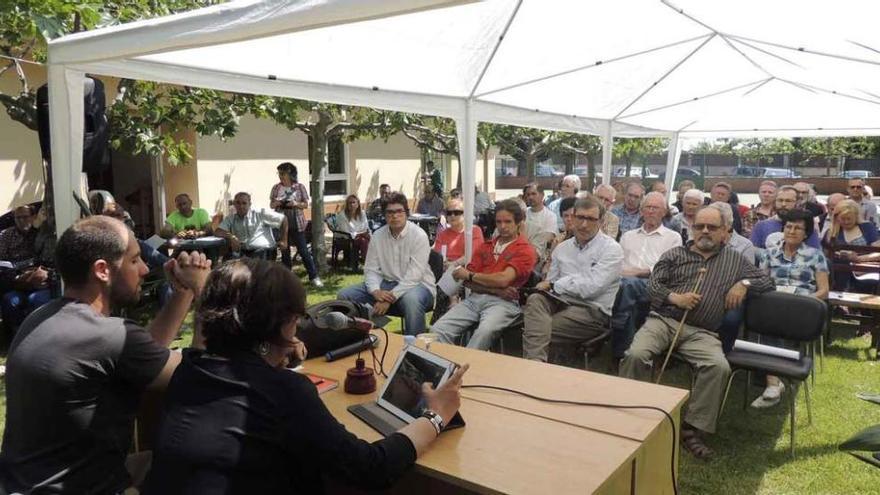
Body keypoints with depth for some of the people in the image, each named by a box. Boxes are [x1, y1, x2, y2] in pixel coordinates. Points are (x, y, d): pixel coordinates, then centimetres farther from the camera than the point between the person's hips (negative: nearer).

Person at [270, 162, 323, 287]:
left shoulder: (299, 187, -2)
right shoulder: (276, 188, 4)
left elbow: (306, 204, 1)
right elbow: (271, 205, 9)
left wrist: (296, 204, -17)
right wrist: (276, 203, -13)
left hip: (297, 223, -2)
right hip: (281, 224, 2)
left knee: (303, 251, -3)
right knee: (284, 251, 8)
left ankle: (314, 277, 2)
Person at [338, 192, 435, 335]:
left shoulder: (419, 236, -13)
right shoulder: (377, 236, 4)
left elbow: (413, 276, -19)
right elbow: (371, 269, 2)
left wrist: (390, 297, -26)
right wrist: (376, 291, -20)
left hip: (417, 285, -5)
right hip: (386, 284, 5)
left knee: (411, 299, -41)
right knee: (344, 295, -7)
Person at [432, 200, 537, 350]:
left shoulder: (525, 250, 5)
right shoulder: (484, 247, 21)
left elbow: (503, 280, -10)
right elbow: (468, 282, 9)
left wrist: (470, 275, 3)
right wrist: (496, 290, -7)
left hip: (503, 302, -5)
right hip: (474, 298, 5)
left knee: (485, 331, -37)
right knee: (438, 330, -19)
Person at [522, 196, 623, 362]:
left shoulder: (611, 249, 0)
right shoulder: (562, 248, 18)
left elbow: (592, 287, -13)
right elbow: (549, 283, 12)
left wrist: (554, 285, -7)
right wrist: (546, 285, -13)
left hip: (592, 310, -5)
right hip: (560, 302, 5)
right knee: (535, 300, -29)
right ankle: (536, 363, -38)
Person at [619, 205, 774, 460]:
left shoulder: (735, 260, 21)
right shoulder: (675, 254, 16)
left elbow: (767, 281, 23)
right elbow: (653, 284, 7)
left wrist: (744, 283, 3)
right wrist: (675, 297, -12)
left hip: (701, 332, 1)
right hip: (663, 320, 0)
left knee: (719, 367, -30)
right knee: (636, 355, -29)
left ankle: (692, 429, -19)